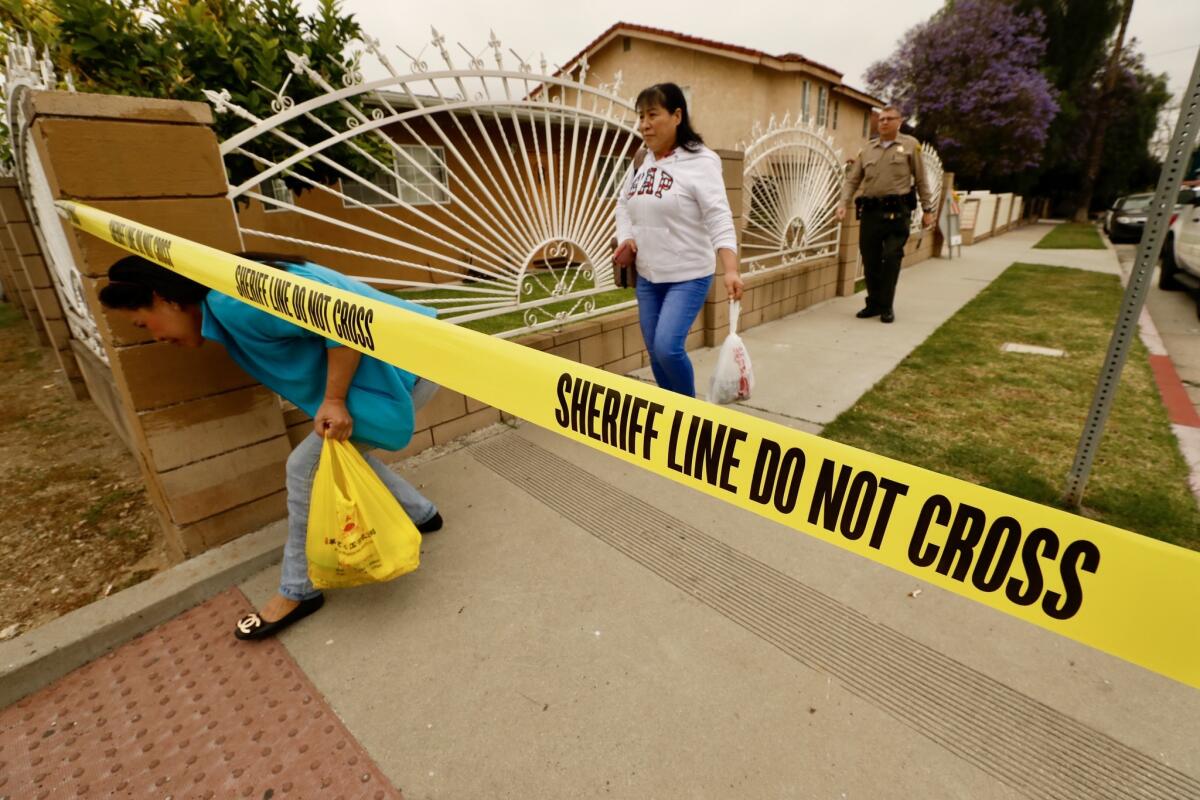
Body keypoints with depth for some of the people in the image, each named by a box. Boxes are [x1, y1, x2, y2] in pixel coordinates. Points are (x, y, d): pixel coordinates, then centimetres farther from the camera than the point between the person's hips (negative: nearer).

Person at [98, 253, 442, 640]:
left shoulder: (233, 302, -16)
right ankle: (422, 514, 39)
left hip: (400, 369, -10)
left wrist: (333, 399, -21)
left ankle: (299, 592, 15)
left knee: (307, 466, -3)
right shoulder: (233, 296, 15)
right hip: (405, 363, 10)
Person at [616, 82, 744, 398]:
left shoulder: (699, 161, -12)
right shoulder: (642, 162, 8)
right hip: (647, 277, 7)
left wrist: (731, 271, -31)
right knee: (655, 353, 11)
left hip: (688, 276, -6)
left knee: (668, 347, -18)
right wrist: (627, 238, -1)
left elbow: (719, 219, -20)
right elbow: (624, 205, 18)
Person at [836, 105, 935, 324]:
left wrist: (927, 209, 4)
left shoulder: (910, 145, 7)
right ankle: (874, 303, 18)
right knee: (870, 260, 5)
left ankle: (886, 306, 2)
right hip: (870, 211, 3)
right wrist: (843, 204, -6)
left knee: (891, 258, -7)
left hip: (897, 211, -3)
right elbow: (852, 180, 10)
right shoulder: (867, 149, 14)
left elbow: (921, 180, 7)